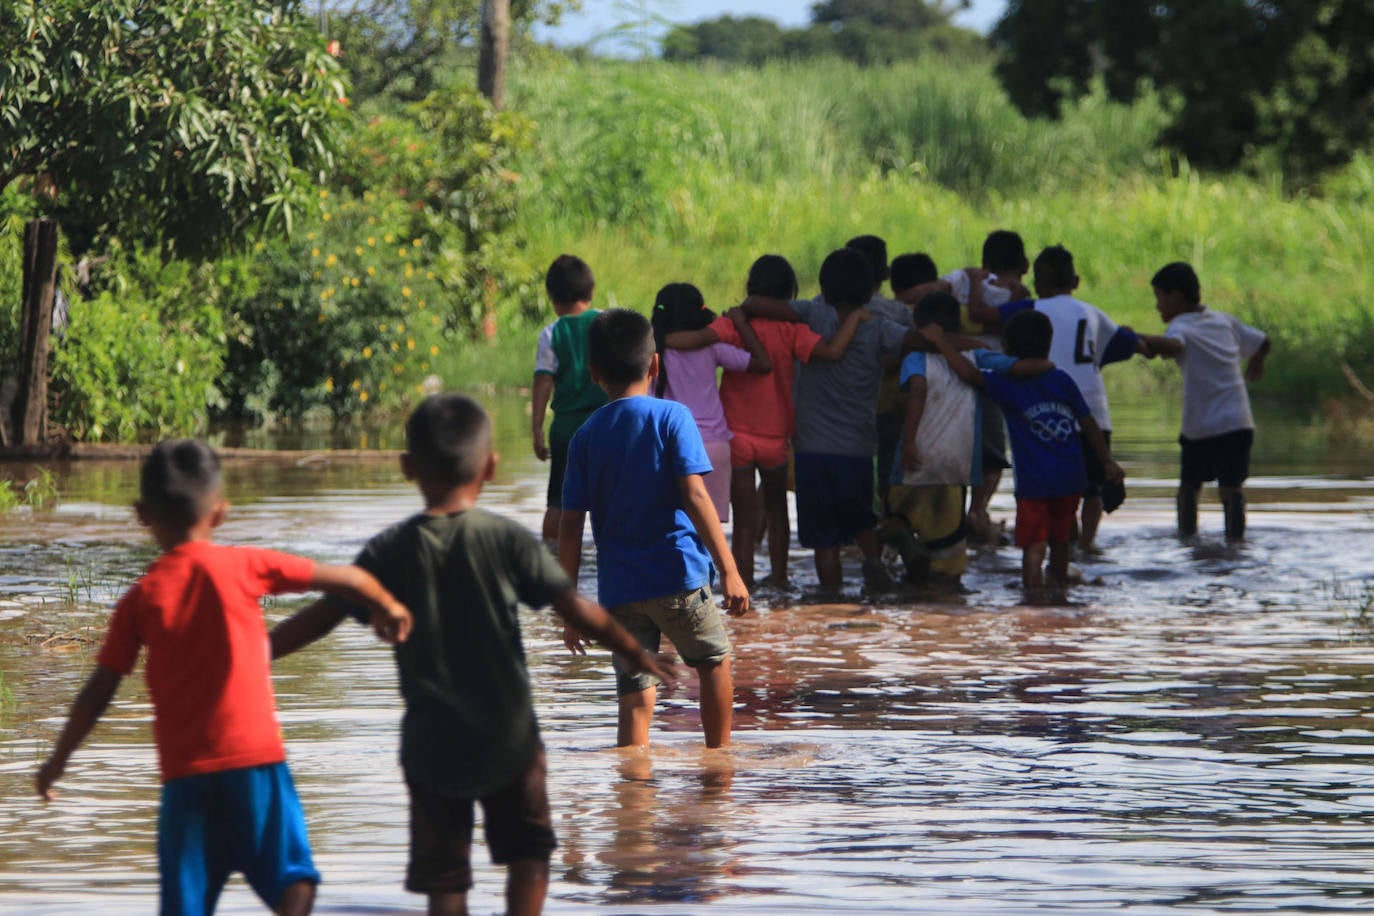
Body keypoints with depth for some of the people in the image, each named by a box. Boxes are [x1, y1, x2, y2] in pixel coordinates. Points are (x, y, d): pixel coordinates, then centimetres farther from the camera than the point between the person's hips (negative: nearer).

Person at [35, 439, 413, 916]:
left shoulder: (140, 599, 2)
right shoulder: (240, 567, -2)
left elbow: (98, 692, 5)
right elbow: (344, 578, 1)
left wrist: (58, 760, 16)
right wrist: (387, 606, 21)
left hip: (185, 772, 2)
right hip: (255, 757, -2)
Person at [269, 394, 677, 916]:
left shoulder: (391, 551, -4)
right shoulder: (508, 540, -7)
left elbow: (322, 617, -3)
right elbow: (577, 610, -6)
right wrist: (632, 653, 8)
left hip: (431, 745, 1)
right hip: (508, 737, -1)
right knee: (528, 851, 17)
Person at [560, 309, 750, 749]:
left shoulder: (586, 436, 7)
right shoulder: (670, 417, -3)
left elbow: (570, 527, 4)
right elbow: (694, 496, -13)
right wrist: (728, 569, -11)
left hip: (618, 588, 2)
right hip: (677, 578, -2)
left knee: (635, 698, 4)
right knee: (714, 661, 21)